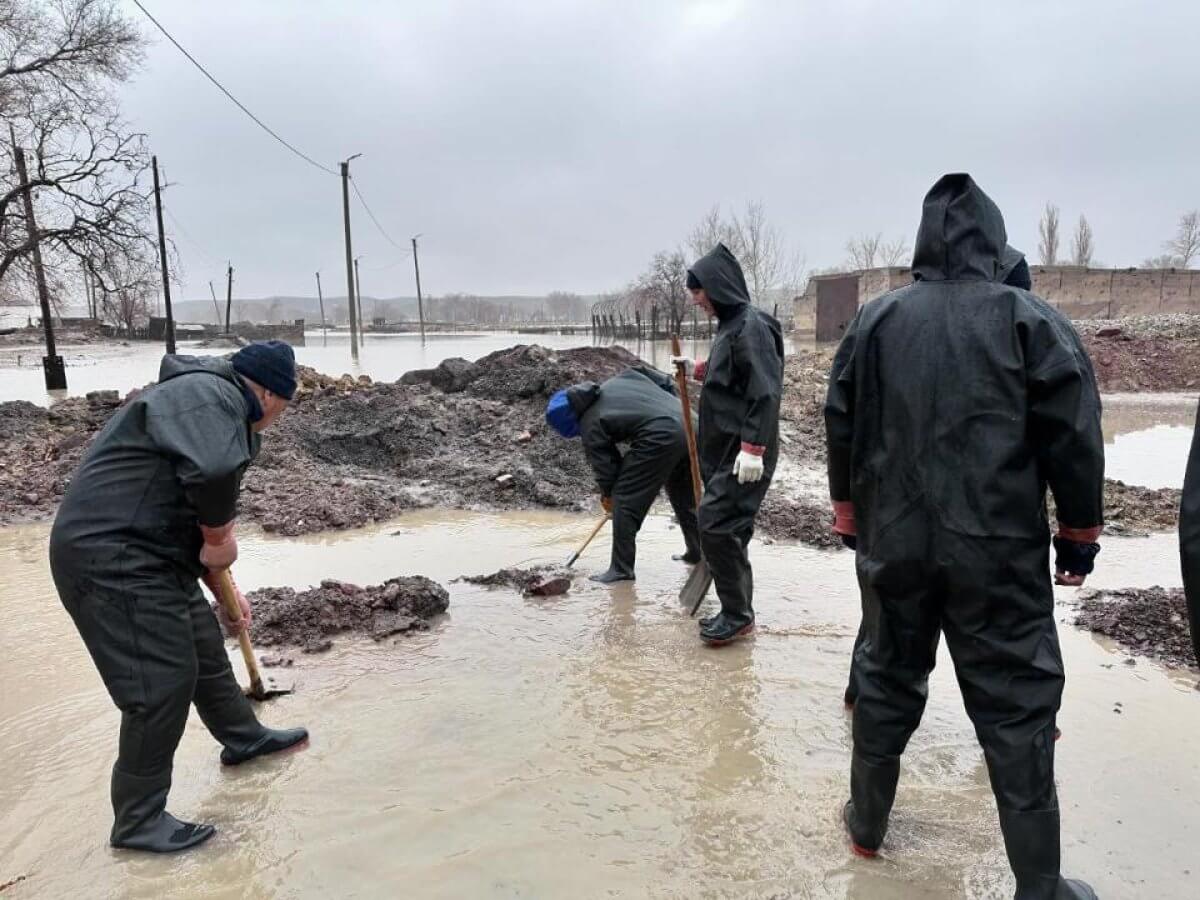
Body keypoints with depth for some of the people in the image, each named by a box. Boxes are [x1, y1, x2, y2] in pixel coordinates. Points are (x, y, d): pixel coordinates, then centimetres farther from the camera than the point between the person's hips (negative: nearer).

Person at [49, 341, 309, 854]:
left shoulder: (213, 405, 19)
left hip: (148, 554, 11)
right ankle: (137, 821, 10)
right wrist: (220, 538, -18)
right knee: (162, 683, -6)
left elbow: (194, 512, 27)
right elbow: (213, 471, -37)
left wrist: (221, 586, 32)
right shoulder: (210, 394, -15)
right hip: (111, 556, -11)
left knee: (204, 647, 23)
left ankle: (243, 737, 44)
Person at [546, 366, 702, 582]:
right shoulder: (622, 378, 22)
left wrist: (608, 496, 22)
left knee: (625, 501, 2)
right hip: (688, 423, 9)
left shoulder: (590, 425, 4)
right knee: (685, 497, 26)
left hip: (660, 438, -8)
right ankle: (697, 553, 40)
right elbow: (665, 382, 20)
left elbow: (605, 465, 7)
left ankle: (621, 569, 7)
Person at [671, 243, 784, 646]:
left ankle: (737, 615, 2)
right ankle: (737, 610, 23)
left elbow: (765, 392, -22)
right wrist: (696, 369, 34)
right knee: (728, 529, 13)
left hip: (742, 454, -10)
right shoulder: (730, 324, 14)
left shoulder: (751, 326, -15)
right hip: (724, 449, 10)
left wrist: (753, 447, -26)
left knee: (715, 525, -10)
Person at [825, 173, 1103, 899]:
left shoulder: (875, 320, 4)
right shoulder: (1029, 319, -6)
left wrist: (849, 509, 20)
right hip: (998, 549, -3)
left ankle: (867, 822, 33)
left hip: (893, 543, 4)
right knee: (1017, 705, 6)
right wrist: (1080, 528, 4)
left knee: (888, 679, 18)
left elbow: (841, 425, 9)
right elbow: (1073, 434, -7)